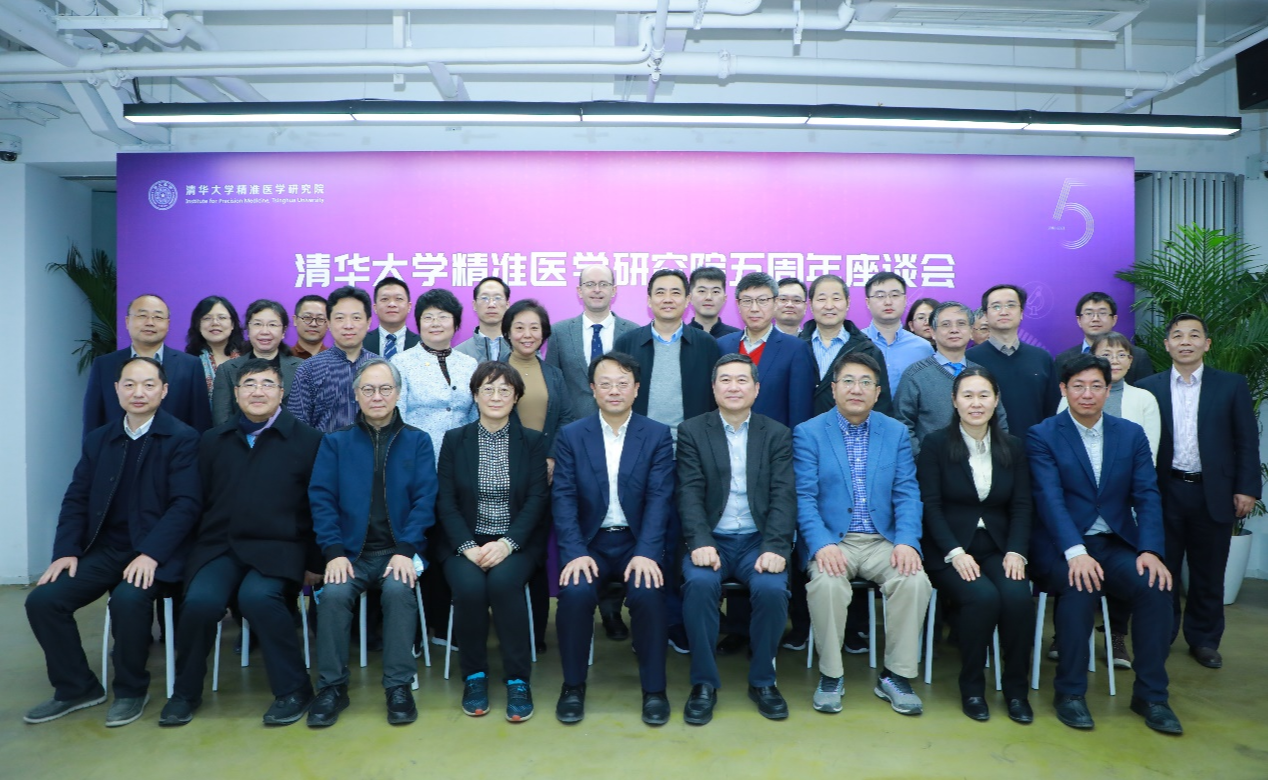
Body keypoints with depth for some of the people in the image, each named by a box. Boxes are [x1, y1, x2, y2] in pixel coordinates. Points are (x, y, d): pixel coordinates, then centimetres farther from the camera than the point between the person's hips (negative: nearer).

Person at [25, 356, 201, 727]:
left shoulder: (182, 438, -4)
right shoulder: (98, 439, 13)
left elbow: (186, 504, -13)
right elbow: (76, 500, 10)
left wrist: (151, 554, -23)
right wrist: (67, 551, -5)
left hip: (155, 552, -5)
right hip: (105, 549, 6)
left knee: (128, 599, -32)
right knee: (42, 599, -13)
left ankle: (131, 690, -5)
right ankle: (76, 688, 9)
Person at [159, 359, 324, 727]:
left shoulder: (307, 440, 4)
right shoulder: (213, 441, 15)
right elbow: (199, 501, 14)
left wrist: (314, 563, -1)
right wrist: (197, 548, 3)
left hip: (278, 548, -3)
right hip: (219, 546, 3)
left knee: (257, 596, -32)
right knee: (200, 600, -25)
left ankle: (293, 688, -13)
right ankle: (186, 691, 1)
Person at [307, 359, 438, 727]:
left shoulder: (417, 441, 8)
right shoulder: (335, 443, 11)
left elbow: (425, 499, -1)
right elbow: (322, 499, 2)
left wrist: (406, 551, -14)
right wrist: (334, 552, -12)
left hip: (399, 550, -1)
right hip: (351, 551, 1)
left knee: (398, 589, -30)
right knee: (334, 592, -27)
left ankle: (399, 685, -16)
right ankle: (331, 687, -10)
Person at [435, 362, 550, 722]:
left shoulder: (533, 442, 6)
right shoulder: (454, 440, 8)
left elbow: (537, 499, -3)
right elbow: (445, 500, 1)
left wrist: (508, 543, -18)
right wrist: (467, 546, -14)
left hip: (516, 541, -1)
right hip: (465, 541, 1)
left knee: (503, 581, -31)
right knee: (469, 586, -29)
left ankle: (518, 679, -17)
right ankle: (474, 675, -7)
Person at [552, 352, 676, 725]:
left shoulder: (658, 435, 4)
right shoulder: (571, 436, 5)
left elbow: (659, 498, -6)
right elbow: (563, 498, -3)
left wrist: (646, 553, -20)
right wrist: (576, 552, -18)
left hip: (637, 542, 0)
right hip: (589, 542, 1)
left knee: (647, 593, -28)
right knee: (576, 592, -27)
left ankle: (654, 689, -6)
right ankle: (573, 684, -4)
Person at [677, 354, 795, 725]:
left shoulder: (778, 435, 9)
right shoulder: (692, 431, 6)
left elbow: (783, 496, -1)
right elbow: (690, 493, -3)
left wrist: (775, 548, -16)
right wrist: (700, 543, -19)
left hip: (758, 540, 1)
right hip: (711, 539, 0)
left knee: (772, 588, -28)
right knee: (699, 583, -31)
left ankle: (763, 680, -3)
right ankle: (704, 683, -12)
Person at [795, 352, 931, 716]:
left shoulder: (896, 432, 10)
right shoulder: (808, 433, 2)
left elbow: (907, 493, 3)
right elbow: (805, 497, -6)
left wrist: (907, 541, -14)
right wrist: (821, 545, -22)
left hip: (883, 540, 2)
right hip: (831, 540, -2)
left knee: (915, 580, -26)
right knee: (827, 582, -32)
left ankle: (896, 676, -6)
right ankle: (830, 677, -10)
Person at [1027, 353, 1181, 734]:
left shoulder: (1132, 435, 10)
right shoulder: (1042, 436, -2)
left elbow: (1147, 496, 2)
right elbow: (1050, 498, -14)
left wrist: (1151, 551, -14)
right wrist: (1076, 552, -28)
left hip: (1116, 544, 4)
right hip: (1062, 548, -3)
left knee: (1156, 585, -24)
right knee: (1082, 586, -32)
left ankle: (1150, 694, -7)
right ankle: (1069, 692, -15)